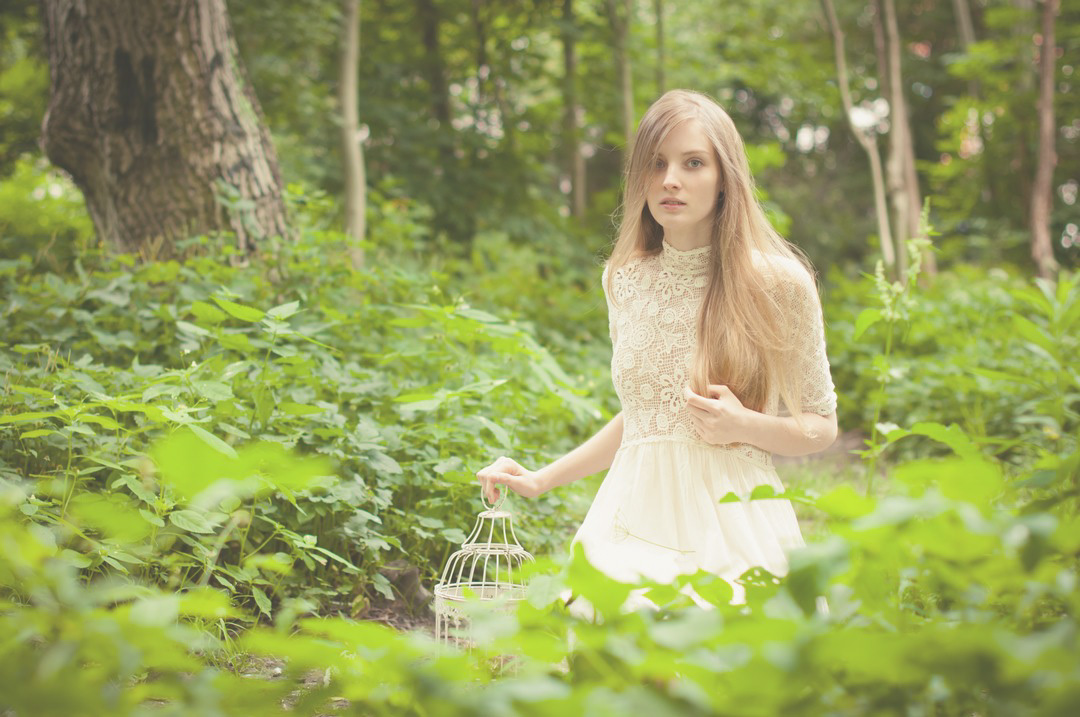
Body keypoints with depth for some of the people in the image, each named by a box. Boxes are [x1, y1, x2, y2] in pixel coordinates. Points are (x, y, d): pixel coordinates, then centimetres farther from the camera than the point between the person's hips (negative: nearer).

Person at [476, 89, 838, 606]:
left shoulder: (779, 282, -4)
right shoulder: (623, 280, 8)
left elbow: (821, 427, 5)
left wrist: (744, 426, -14)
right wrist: (541, 480, 17)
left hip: (730, 527, -3)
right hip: (636, 519, 3)